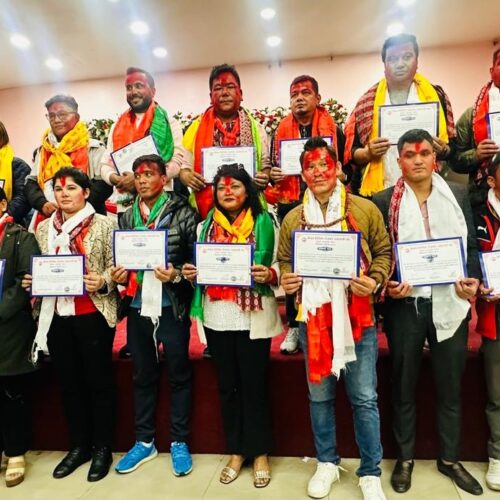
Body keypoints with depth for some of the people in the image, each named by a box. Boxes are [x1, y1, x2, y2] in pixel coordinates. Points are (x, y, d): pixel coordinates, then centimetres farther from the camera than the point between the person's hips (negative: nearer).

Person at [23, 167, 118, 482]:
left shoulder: (103, 224, -4)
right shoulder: (44, 228, 11)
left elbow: (115, 267, -4)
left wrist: (103, 282, -23)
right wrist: (32, 281, -2)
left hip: (93, 314, -5)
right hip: (57, 315, 5)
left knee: (99, 381, 7)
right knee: (68, 382, 14)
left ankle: (102, 448, 23)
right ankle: (79, 445, 31)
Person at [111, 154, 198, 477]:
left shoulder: (183, 213, -5)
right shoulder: (126, 218, 10)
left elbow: (199, 257, -7)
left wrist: (177, 274, -23)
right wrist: (120, 275, -4)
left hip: (172, 306, -4)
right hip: (137, 306, 5)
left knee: (179, 374, 8)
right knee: (143, 375, 16)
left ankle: (179, 442, 25)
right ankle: (144, 442, 32)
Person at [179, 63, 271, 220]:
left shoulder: (255, 128, 10)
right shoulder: (197, 126, 8)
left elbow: (266, 164, 13)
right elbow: (184, 165, 9)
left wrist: (264, 177, -8)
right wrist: (187, 177, -12)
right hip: (207, 209, 0)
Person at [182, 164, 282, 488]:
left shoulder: (265, 223, 0)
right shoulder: (205, 226, 12)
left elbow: (280, 266, -2)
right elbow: (199, 267, 17)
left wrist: (268, 274, -22)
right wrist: (191, 274, -4)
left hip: (253, 316, -3)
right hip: (217, 316, 4)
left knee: (255, 384, 5)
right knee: (228, 385, 13)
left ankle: (260, 453, 23)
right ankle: (236, 452, 28)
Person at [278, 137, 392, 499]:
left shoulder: (365, 209, 0)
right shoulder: (292, 218, 6)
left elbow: (383, 251, 3)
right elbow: (284, 261, 12)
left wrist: (376, 281, -14)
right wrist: (286, 280, -8)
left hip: (358, 316, -2)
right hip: (313, 317, 2)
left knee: (364, 398, 7)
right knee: (319, 395, 15)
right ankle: (327, 462, 35)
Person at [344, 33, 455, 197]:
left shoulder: (435, 96, 7)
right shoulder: (368, 101, 5)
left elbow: (452, 148, 10)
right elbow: (351, 151, 5)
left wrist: (442, 150, -10)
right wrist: (368, 152, -14)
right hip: (379, 192, -1)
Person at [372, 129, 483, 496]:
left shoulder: (458, 194, 7)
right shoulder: (384, 201, 0)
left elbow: (472, 245, 8)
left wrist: (473, 279, -9)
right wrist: (388, 285, -16)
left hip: (451, 302, 2)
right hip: (405, 303, -2)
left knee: (451, 385, 14)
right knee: (404, 385, 11)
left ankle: (450, 459, 35)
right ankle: (405, 457, 31)